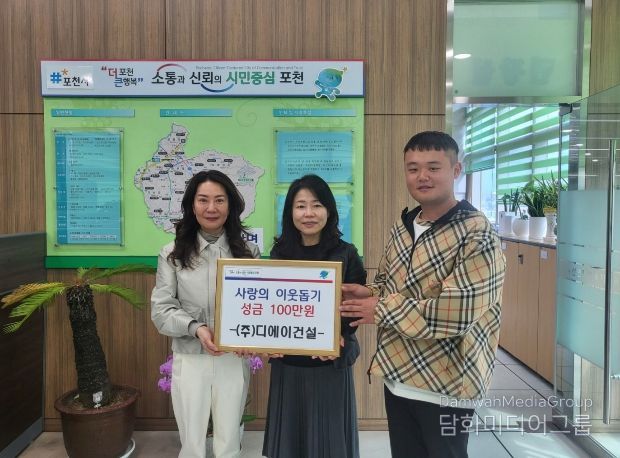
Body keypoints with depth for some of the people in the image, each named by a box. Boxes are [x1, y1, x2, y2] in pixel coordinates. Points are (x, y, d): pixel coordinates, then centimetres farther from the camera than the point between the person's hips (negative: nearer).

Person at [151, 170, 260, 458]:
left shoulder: (248, 252, 1)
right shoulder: (172, 254, -2)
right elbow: (161, 310, -4)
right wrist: (195, 328, -19)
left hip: (233, 360, 1)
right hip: (189, 360, 0)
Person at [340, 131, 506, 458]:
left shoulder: (477, 235, -18)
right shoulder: (402, 226, 5)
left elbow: (458, 313, -27)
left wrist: (382, 309, -20)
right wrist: (367, 294, -5)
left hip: (446, 385, -6)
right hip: (398, 376, 7)